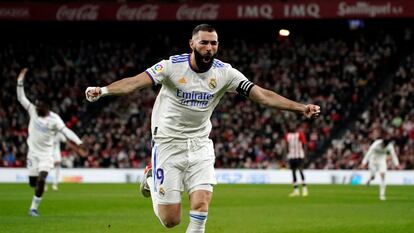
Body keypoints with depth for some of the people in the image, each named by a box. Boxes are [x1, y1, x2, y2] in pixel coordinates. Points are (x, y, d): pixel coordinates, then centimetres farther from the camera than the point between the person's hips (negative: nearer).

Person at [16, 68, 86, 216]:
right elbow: (21, 97, -1)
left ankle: (34, 207, -8)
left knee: (41, 180, -19)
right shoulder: (33, 111, -4)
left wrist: (79, 143, -43)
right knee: (33, 182, 4)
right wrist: (20, 80, -10)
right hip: (33, 152, 4)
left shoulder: (54, 119, -17)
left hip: (46, 154, -4)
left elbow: (66, 131, -28)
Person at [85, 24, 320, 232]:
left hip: (200, 145, 3)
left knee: (202, 203, -17)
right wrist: (103, 90, -44)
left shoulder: (224, 72, -7)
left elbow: (261, 94, -9)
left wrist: (301, 107, -18)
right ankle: (152, 180, 31)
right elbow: (136, 81, -27)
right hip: (169, 143, -2)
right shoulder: (173, 65, -15)